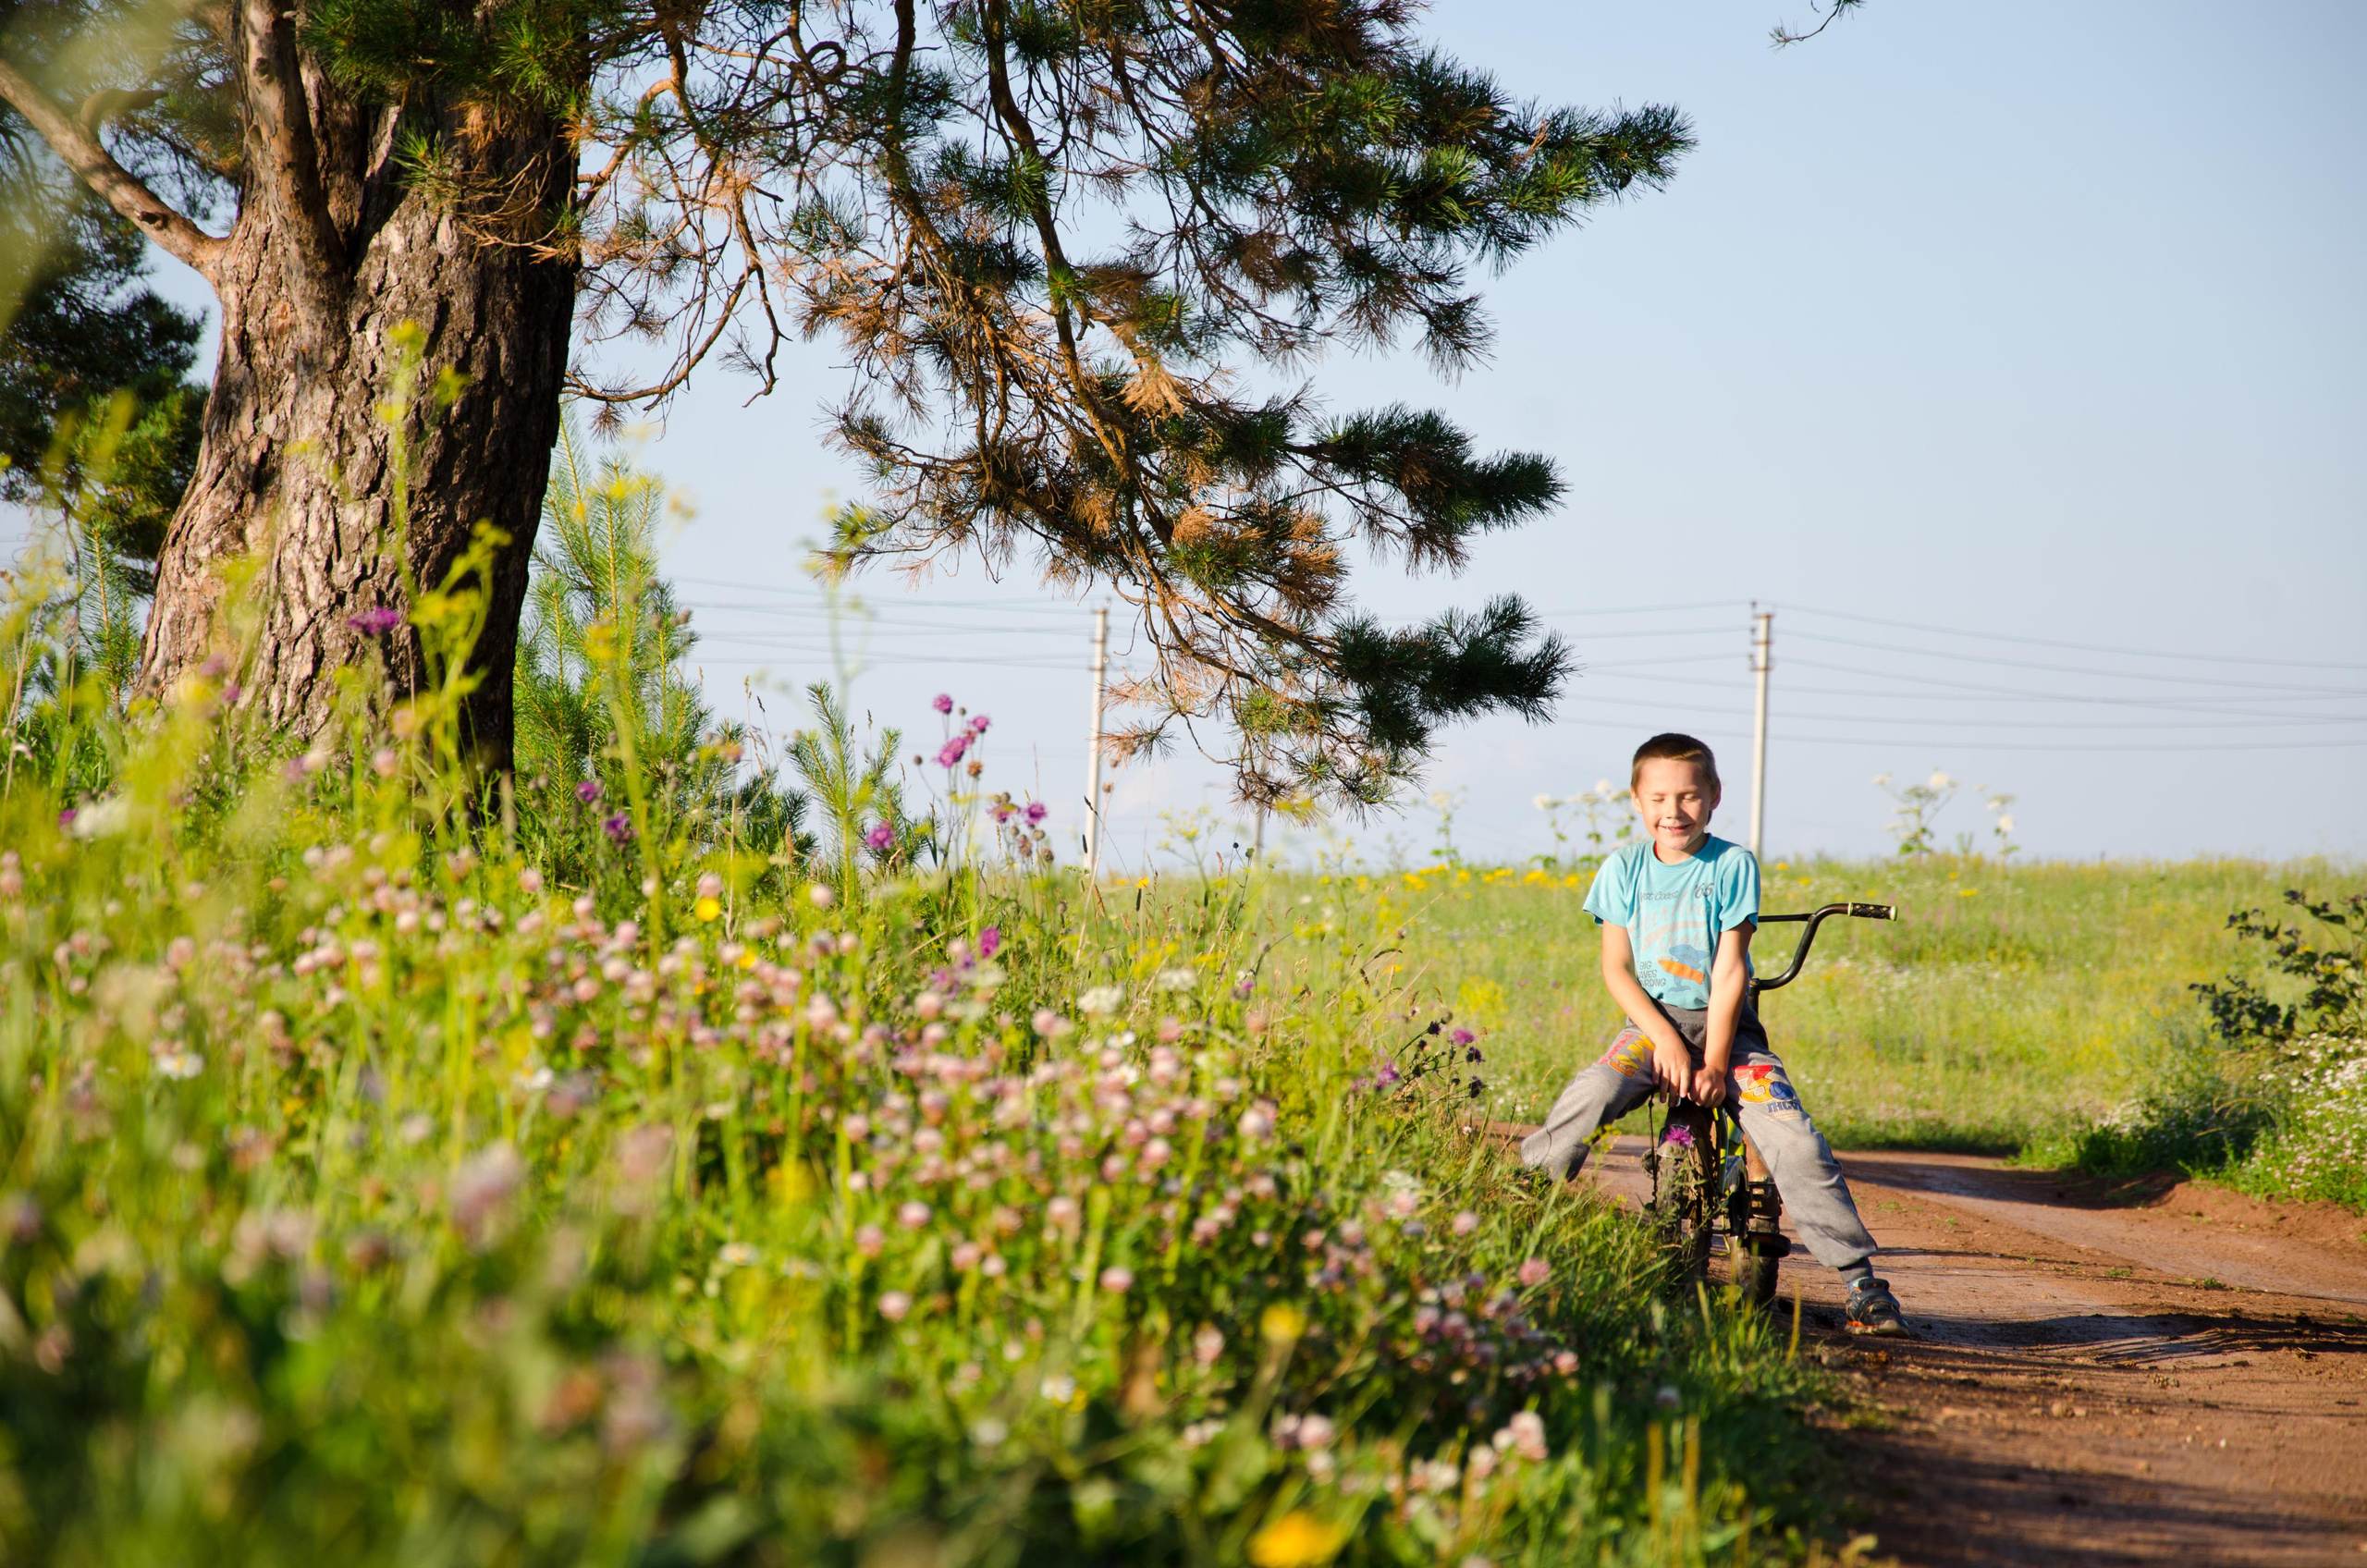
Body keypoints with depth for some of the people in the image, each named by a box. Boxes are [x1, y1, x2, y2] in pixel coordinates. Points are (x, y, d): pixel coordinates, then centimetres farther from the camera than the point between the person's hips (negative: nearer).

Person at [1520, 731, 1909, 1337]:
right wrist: (1665, 1038, -14)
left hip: (1727, 1026, -1)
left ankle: (1861, 1281, -14)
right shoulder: (1625, 869, 2)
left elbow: (1729, 972, -8)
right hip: (1652, 1021, 1)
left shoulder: (1733, 865, -5)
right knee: (1587, 1100, -29)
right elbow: (1616, 970, 0)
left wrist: (1714, 1063, -15)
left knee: (1792, 1141, -21)